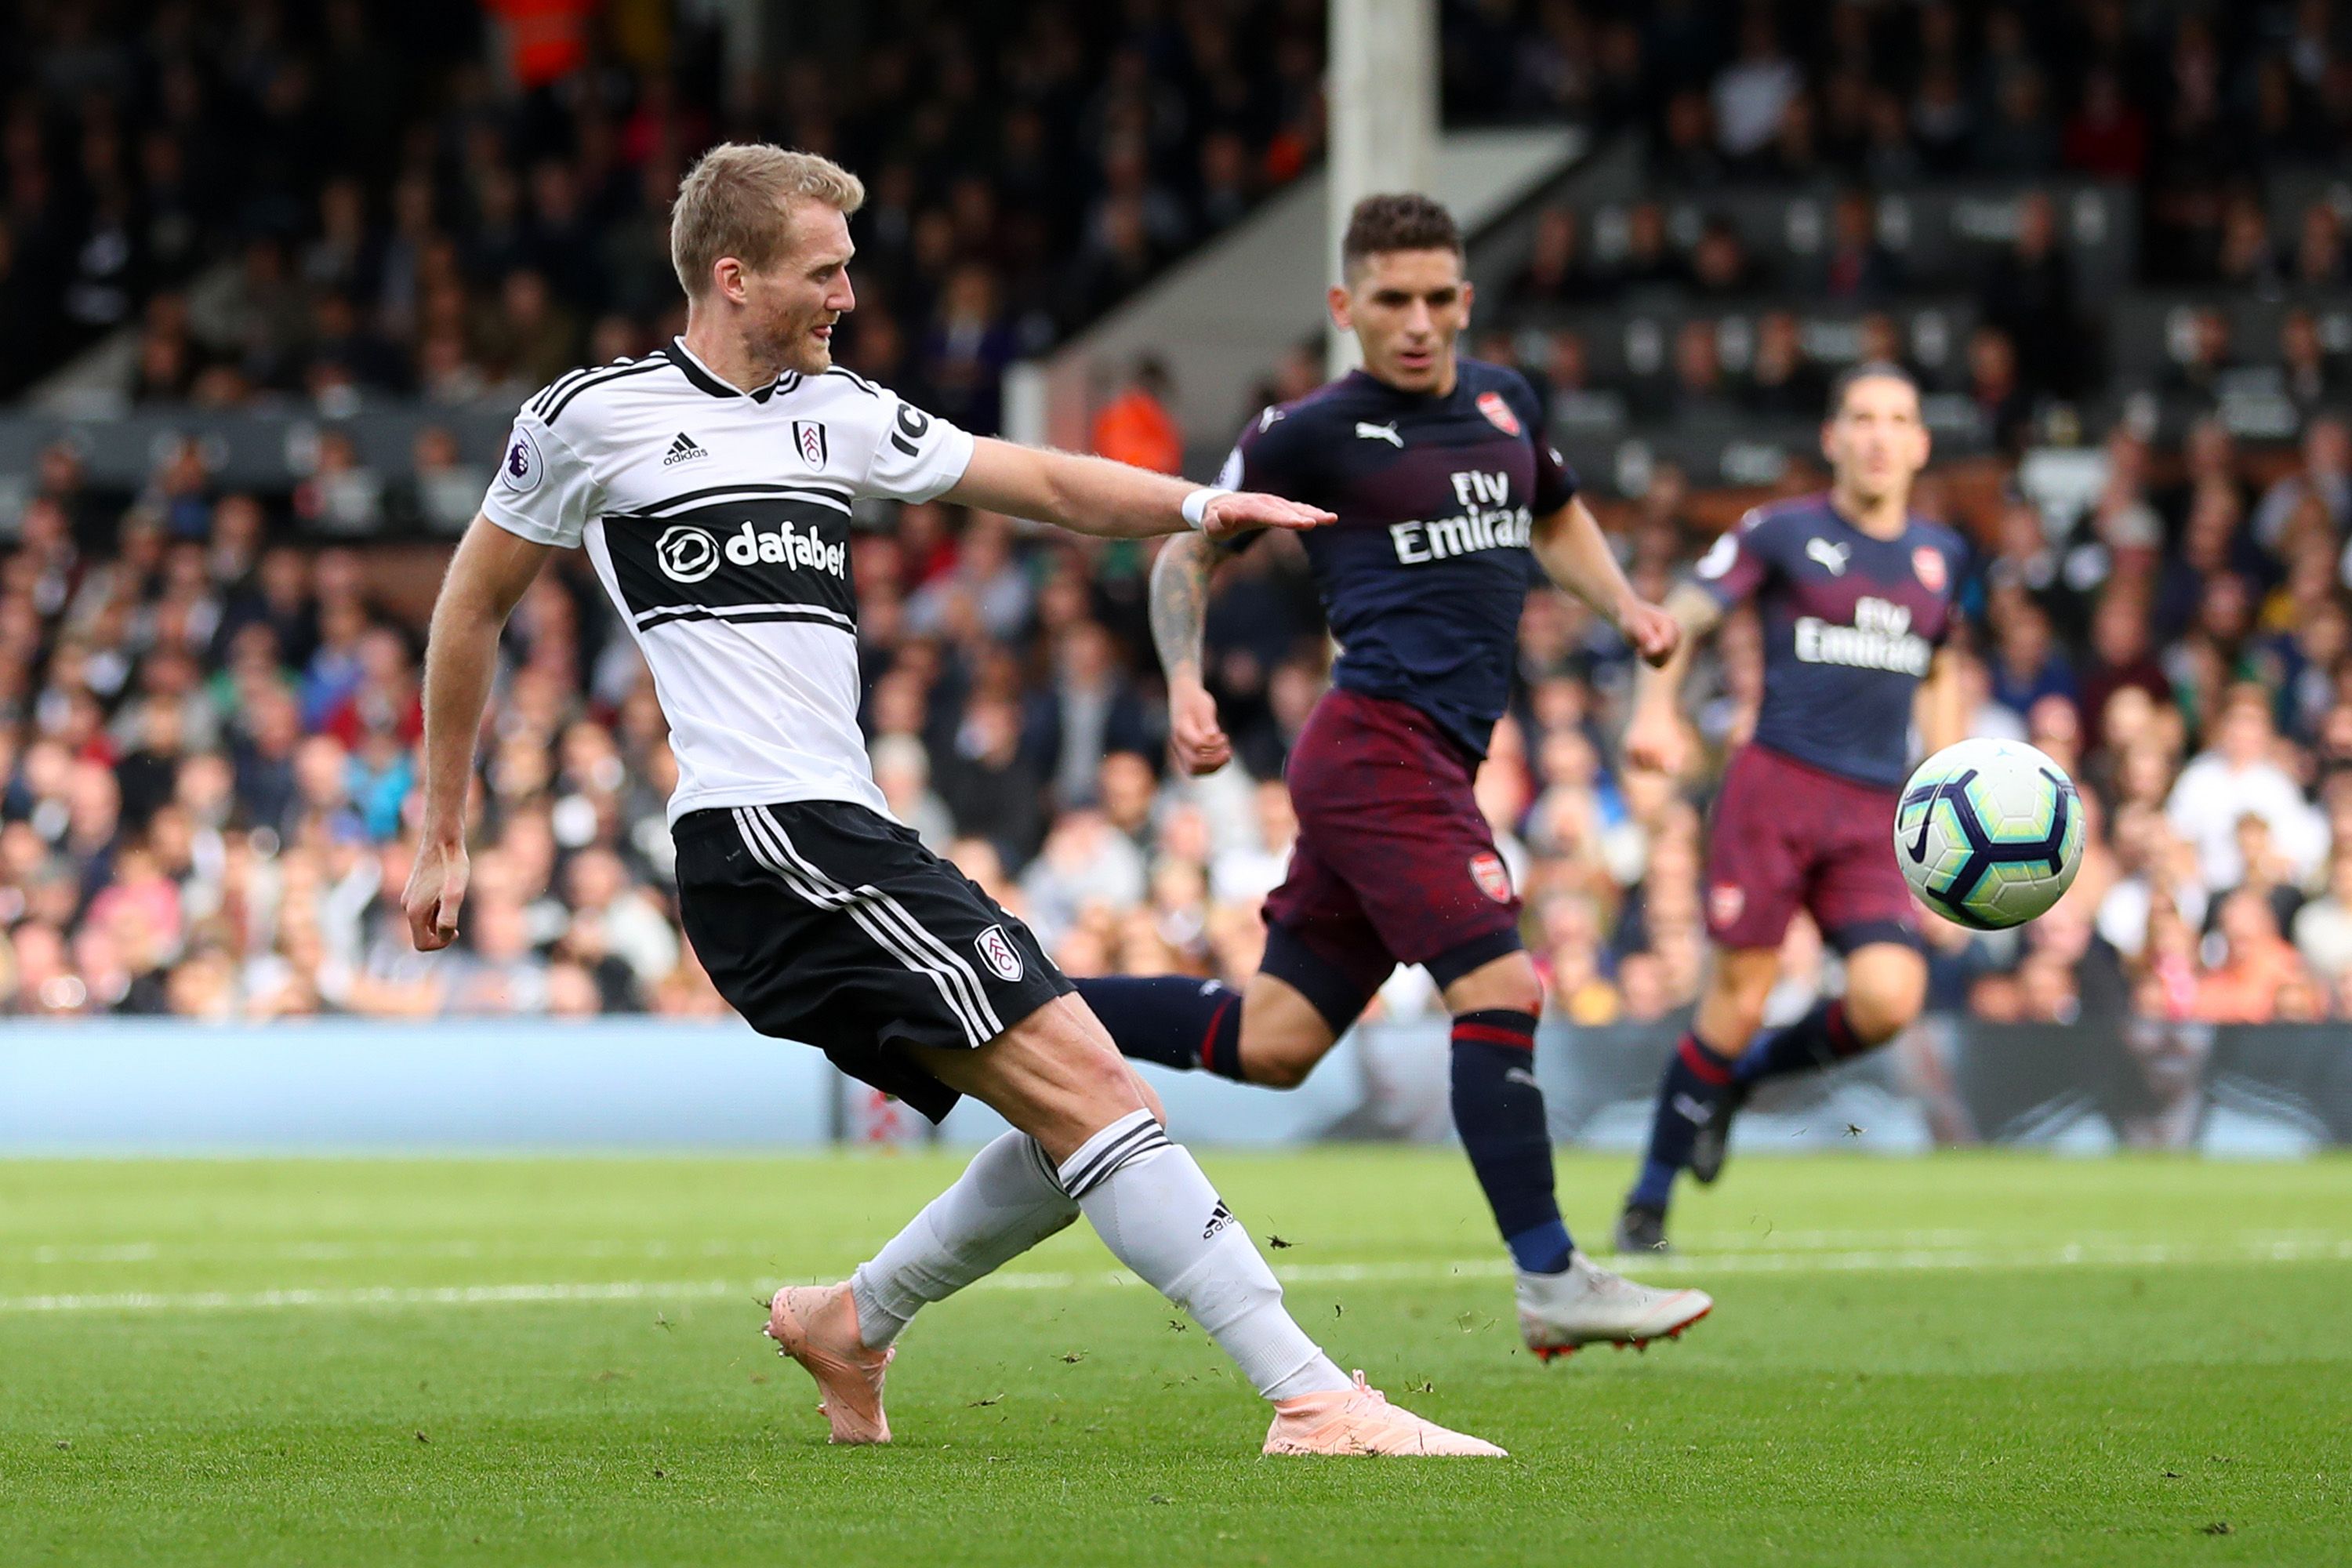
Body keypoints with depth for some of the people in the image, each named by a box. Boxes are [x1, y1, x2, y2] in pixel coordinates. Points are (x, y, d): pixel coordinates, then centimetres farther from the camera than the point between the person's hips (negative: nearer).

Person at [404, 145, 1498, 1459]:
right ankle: (1314, 1399, -22)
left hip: (849, 841, 8)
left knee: (1081, 1127, 5)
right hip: (762, 834, -8)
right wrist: (443, 836, 14)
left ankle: (851, 1325, 25)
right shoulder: (593, 419, 1)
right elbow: (474, 608, 11)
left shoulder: (840, 413, 19)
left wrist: (1194, 504, 0)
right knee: (1091, 1088, -17)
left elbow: (1044, 482, 19)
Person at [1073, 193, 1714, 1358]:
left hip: (1430, 767, 8)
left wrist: (1625, 608, 16)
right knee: (1501, 990, -18)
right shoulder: (1312, 433, -3)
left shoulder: (1504, 402, 16)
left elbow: (1556, 521, 34)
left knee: (1270, 1045, 7)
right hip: (1383, 746, -8)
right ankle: (1551, 1282, -16)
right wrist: (1186, 683, -7)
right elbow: (1188, 549, 7)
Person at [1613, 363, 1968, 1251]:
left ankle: (1744, 1076, 13)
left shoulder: (1941, 557, 15)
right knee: (1738, 1001, -9)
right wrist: (1654, 710, -20)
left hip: (1876, 813, 4)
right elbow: (1680, 619, -1)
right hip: (1778, 787, -4)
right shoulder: (1783, 533, 1)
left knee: (1889, 998, -17)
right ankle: (1648, 1203, 6)